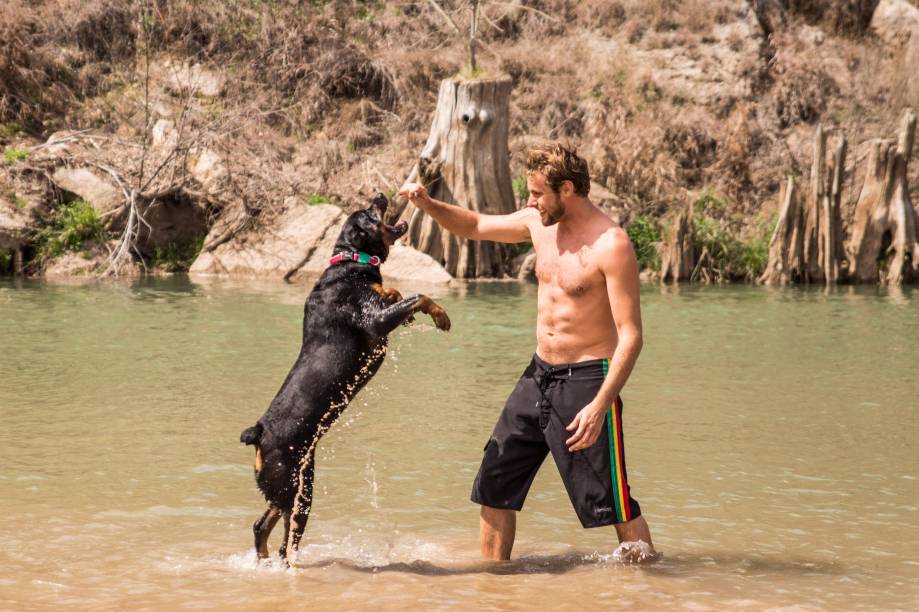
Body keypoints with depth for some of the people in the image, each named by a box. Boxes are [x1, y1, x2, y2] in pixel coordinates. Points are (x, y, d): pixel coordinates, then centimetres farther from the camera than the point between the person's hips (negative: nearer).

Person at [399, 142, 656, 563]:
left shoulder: (611, 245, -19)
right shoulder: (539, 223, 4)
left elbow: (630, 336, -21)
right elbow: (474, 226, 21)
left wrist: (600, 406, -28)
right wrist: (427, 204, 1)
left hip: (587, 380, -8)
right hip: (538, 375, 8)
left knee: (612, 501, -5)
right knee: (494, 484, 10)